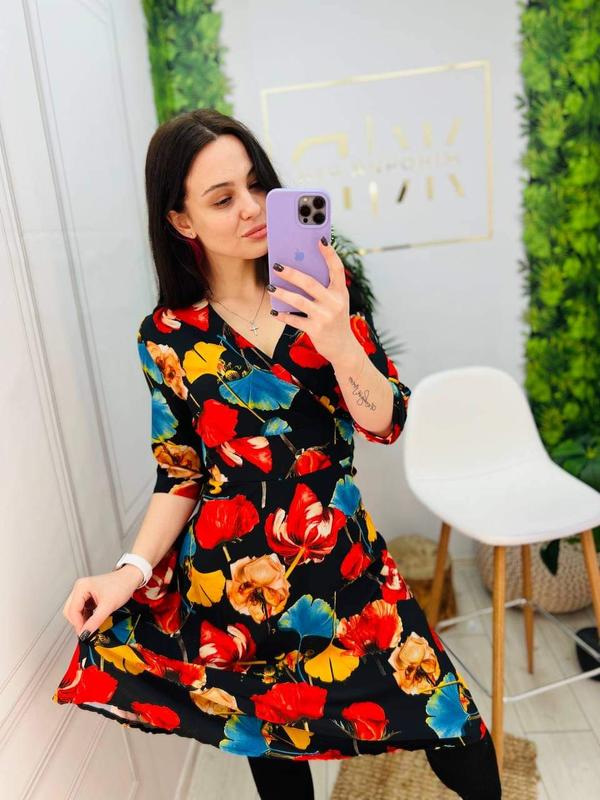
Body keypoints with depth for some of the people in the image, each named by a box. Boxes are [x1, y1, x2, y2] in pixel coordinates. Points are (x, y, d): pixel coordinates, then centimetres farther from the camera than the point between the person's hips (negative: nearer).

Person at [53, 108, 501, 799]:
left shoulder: (324, 285, -4)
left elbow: (385, 423, -8)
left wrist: (338, 341, -25)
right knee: (272, 740, 18)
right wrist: (132, 569, -12)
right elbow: (180, 474, 2)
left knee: (453, 731, -1)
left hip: (343, 557, 0)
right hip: (232, 578, 0)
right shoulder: (168, 337, -4)